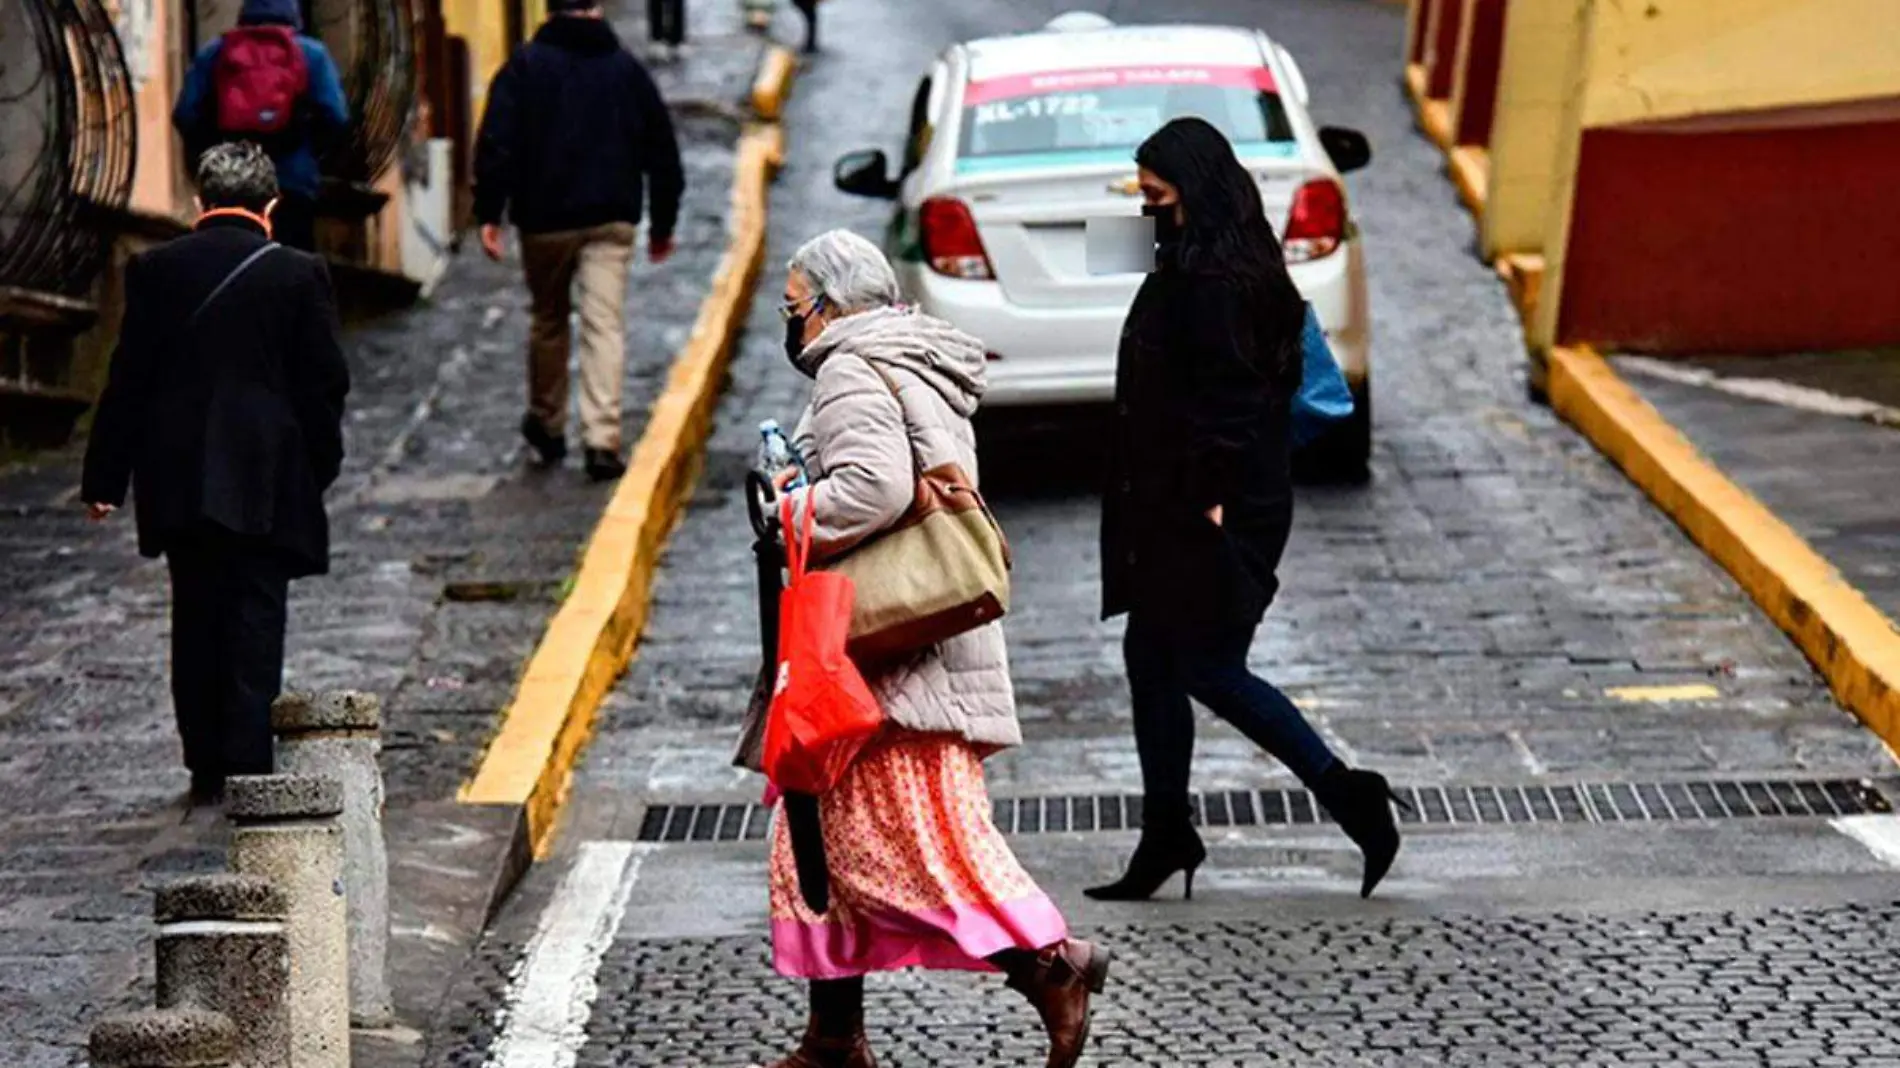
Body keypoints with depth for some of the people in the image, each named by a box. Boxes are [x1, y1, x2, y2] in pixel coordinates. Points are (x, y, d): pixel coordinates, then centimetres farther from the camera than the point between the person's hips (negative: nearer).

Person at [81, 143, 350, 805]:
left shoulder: (153, 271, 0)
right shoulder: (299, 276, -5)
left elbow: (127, 380, 1)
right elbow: (325, 384, -2)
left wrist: (105, 477, 6)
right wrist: (318, 471, 11)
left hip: (176, 479, 2)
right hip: (264, 484, -2)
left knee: (195, 623, 12)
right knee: (255, 620, 2)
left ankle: (207, 769, 15)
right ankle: (248, 766, -4)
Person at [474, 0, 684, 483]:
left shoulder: (526, 65, 0)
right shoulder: (627, 68, 9)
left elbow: (496, 144, -9)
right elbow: (662, 152, 14)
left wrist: (488, 214, -8)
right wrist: (663, 223, 21)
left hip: (545, 218, -1)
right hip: (613, 220, 1)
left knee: (549, 321, 17)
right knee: (605, 325, -4)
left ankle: (546, 425, 30)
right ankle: (602, 440, -14)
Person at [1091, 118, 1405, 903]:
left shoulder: (1218, 280, -19)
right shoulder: (1190, 268, 13)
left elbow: (1228, 397, -23)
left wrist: (1212, 501, -22)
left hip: (1209, 514, -10)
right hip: (1171, 510, 10)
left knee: (1209, 669, -4)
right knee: (1151, 661, 13)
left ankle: (1346, 794, 1)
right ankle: (1167, 834, 20)